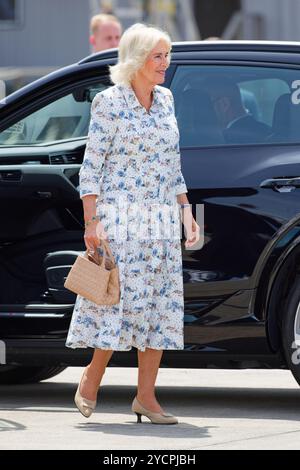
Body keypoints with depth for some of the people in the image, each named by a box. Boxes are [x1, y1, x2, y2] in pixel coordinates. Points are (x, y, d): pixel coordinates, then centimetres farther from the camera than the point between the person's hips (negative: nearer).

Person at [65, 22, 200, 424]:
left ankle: (146, 396, 4)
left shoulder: (165, 100, 11)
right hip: (122, 216, -6)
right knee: (125, 297, -10)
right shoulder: (110, 103, -7)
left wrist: (186, 210, 12)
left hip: (162, 219, 6)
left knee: (162, 303, 1)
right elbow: (91, 166, -8)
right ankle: (92, 377, 8)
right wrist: (92, 222, -13)